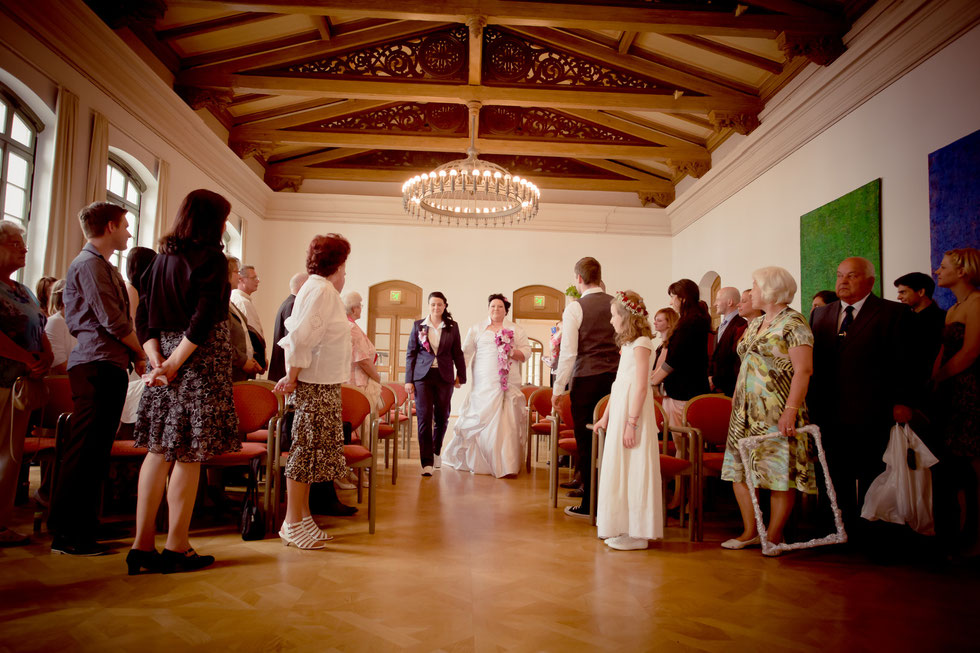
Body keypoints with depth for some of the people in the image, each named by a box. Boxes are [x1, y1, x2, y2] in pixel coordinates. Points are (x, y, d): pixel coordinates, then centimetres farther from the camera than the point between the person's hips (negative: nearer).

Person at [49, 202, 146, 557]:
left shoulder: (103, 266, 23)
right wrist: (140, 353, -3)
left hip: (108, 366, 10)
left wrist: (132, 356, 8)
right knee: (85, 451, -7)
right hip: (98, 365, -10)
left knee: (95, 450, 12)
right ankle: (67, 535, -1)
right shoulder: (90, 263, -8)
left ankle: (82, 526, 20)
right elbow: (113, 321, -15)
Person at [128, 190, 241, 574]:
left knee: (159, 450, 11)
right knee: (189, 455, -1)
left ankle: (143, 545, 16)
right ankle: (176, 549, 7)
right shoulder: (212, 259, -9)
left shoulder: (163, 258, 12)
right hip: (201, 362, -7)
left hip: (166, 358, 7)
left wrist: (158, 360, 1)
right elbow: (204, 319, -18)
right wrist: (175, 363, -12)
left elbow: (144, 316, 9)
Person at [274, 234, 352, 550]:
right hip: (316, 385, -10)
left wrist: (293, 376, 13)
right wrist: (293, 377, -15)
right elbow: (301, 338, -20)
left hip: (322, 385, 10)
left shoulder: (320, 289, 17)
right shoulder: (322, 290, -13)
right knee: (307, 450, -4)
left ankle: (302, 517, 21)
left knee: (309, 451, 13)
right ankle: (293, 524, 5)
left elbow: (302, 336, 16)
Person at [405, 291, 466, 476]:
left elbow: (457, 353, 10)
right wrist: (408, 380, 0)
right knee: (424, 417, -8)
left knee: (442, 417, 10)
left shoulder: (452, 327, 6)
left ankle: (436, 451, 34)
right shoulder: (418, 325, 4)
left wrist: (461, 376, 9)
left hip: (444, 377, 2)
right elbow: (410, 353, 5)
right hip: (422, 376, -1)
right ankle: (427, 462, -4)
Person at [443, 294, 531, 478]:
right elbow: (466, 353, 11)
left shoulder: (516, 329, 12)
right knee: (479, 420, -1)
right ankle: (471, 460, 16)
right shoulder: (477, 329, 12)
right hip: (483, 384, 0)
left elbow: (527, 352, 7)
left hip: (508, 384, 0)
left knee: (507, 421, -4)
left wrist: (512, 352, -11)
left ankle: (507, 465, 2)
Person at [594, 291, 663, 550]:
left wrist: (632, 423, -22)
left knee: (633, 470, -3)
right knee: (619, 469, 13)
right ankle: (623, 527, 24)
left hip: (633, 412, -9)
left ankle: (637, 534, 6)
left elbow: (640, 386, -19)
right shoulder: (628, 344, 16)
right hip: (619, 412, 9)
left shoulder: (641, 343, -12)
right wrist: (606, 416, 22)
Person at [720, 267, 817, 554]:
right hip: (747, 411, 8)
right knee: (740, 469, 7)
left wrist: (790, 411, -22)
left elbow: (804, 370, -16)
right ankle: (750, 532, 17)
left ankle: (774, 536, 11)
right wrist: (738, 401, 15)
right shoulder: (755, 324, 16)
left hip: (777, 413, -8)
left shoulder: (793, 323, -8)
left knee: (780, 472, -1)